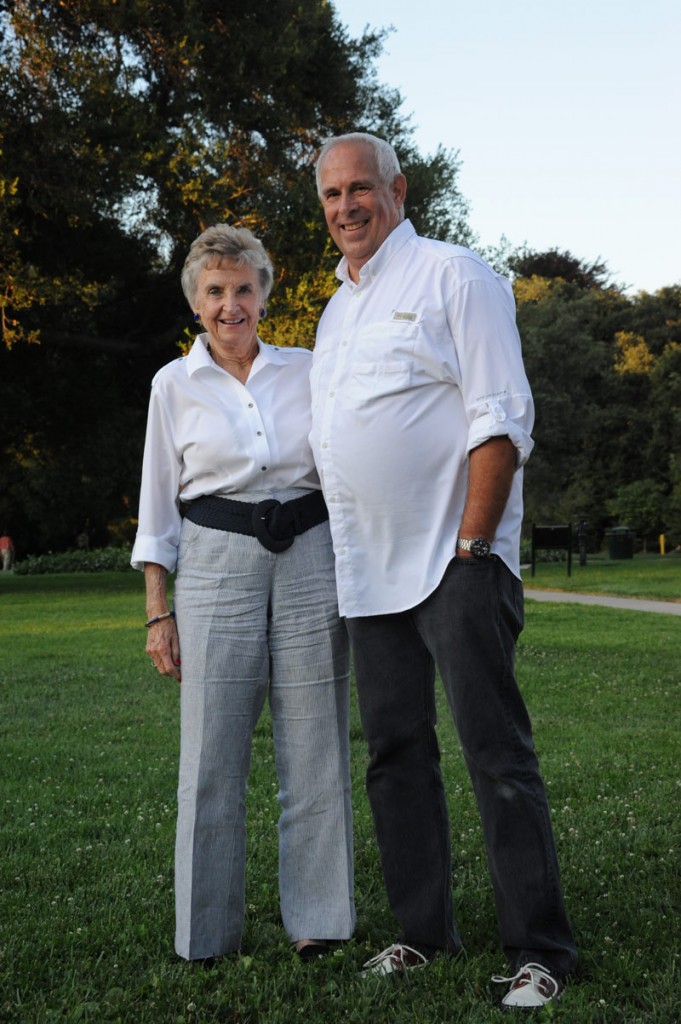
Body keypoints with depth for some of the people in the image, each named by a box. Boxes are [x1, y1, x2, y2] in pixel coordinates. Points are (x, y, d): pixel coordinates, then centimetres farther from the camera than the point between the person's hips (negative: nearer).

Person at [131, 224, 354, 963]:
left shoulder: (306, 370, 8)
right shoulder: (174, 384, 6)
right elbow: (158, 503, 8)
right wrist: (158, 611, 3)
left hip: (311, 560, 1)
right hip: (217, 565, -1)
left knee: (314, 747, 2)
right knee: (212, 752, -2)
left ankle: (316, 921, 15)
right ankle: (209, 933, 12)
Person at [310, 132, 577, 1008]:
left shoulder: (451, 275, -3)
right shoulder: (336, 310, 20)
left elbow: (501, 420, -11)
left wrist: (470, 546, -17)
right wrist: (341, 554, 14)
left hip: (454, 563, -8)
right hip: (371, 574, 8)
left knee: (497, 756, -7)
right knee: (396, 754, 10)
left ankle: (540, 952, 0)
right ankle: (424, 933, 20)